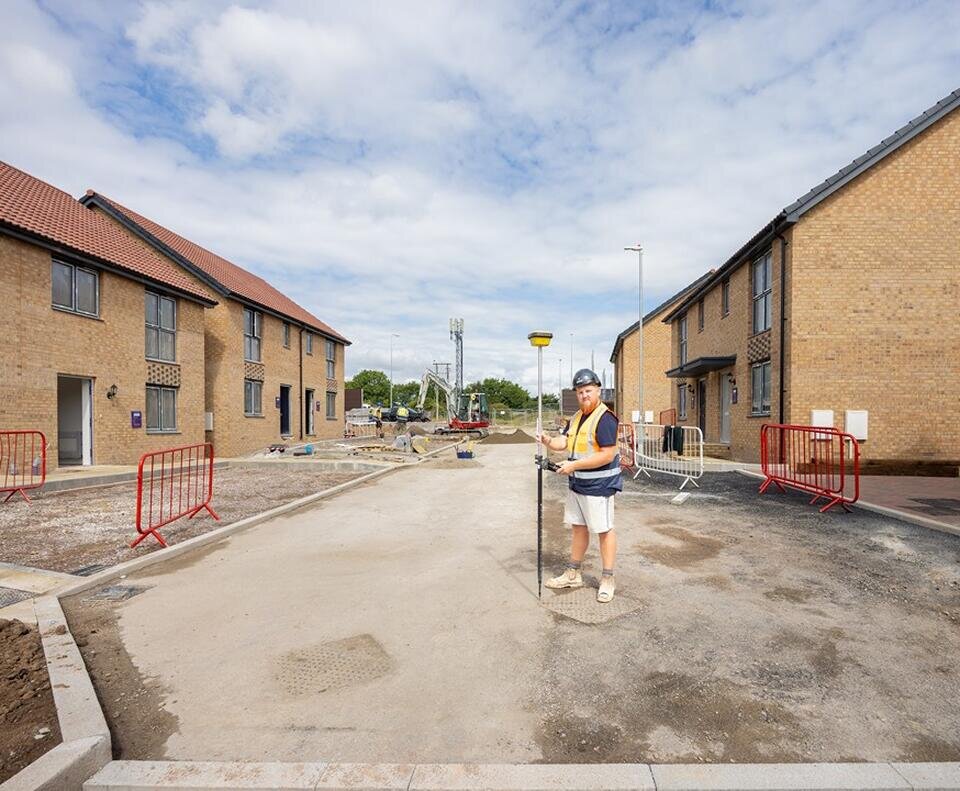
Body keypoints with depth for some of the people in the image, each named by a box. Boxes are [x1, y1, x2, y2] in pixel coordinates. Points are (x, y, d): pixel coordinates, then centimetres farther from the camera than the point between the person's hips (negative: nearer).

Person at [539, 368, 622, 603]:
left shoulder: (605, 418, -17)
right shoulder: (577, 417, 11)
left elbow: (608, 454, -23)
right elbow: (563, 441, 4)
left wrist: (574, 465, -23)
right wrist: (549, 441, -18)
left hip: (598, 485, -9)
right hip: (577, 484, 9)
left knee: (604, 530, 4)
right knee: (578, 528, 17)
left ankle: (608, 580, 18)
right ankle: (573, 574, 30)